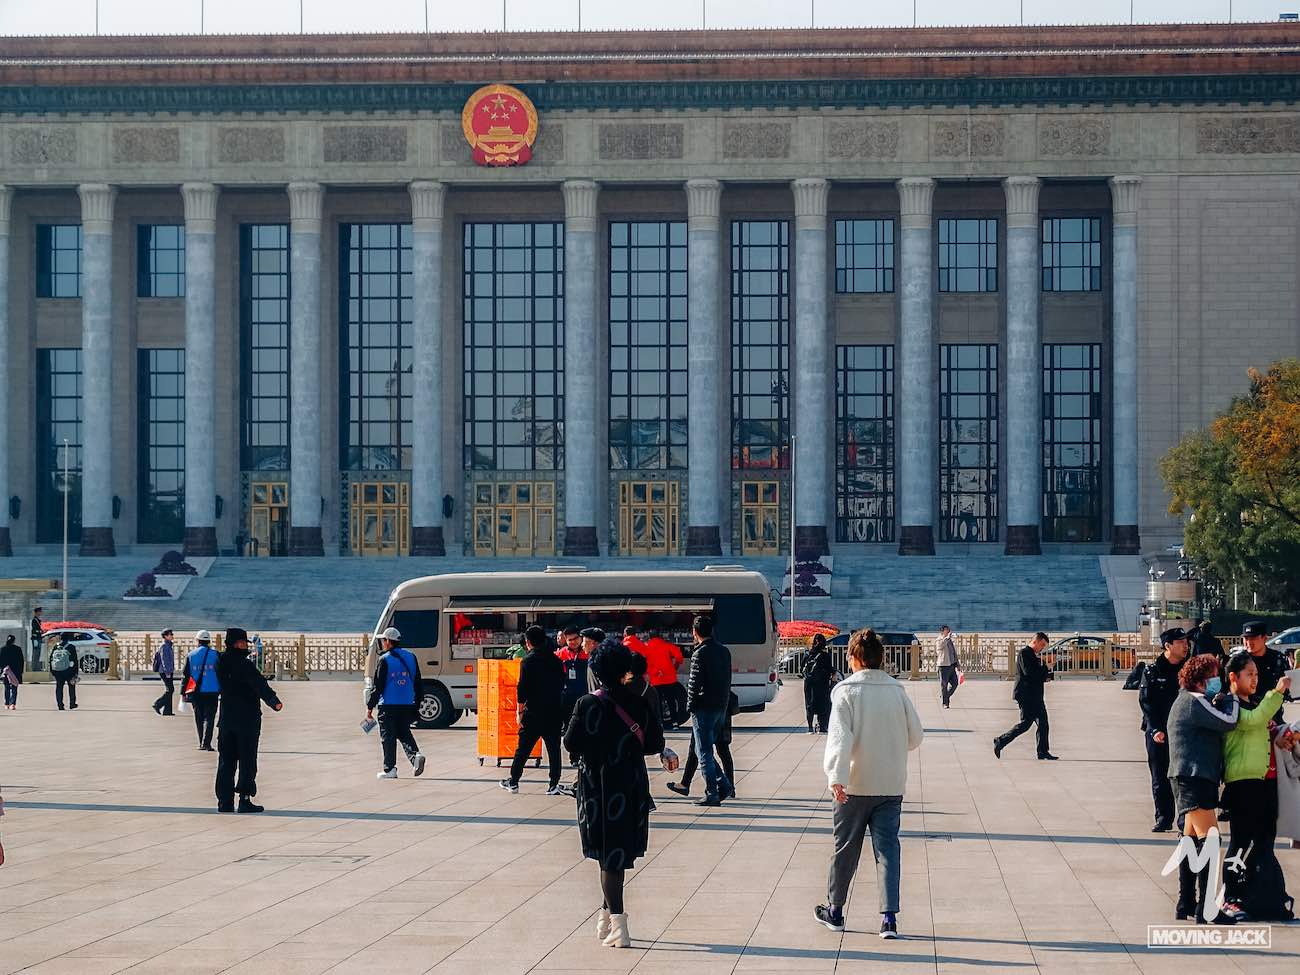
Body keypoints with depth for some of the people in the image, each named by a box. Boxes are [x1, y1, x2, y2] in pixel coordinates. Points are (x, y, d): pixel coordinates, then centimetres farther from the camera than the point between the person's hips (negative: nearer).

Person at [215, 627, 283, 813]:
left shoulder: (221, 663, 4)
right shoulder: (244, 664, -15)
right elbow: (260, 685, -27)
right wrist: (274, 701, -37)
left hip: (226, 719, 6)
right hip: (247, 719, -6)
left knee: (226, 761, 10)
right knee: (247, 761, 1)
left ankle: (225, 801, 10)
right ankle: (244, 800, -1)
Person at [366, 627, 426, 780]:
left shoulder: (384, 660, -10)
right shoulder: (411, 657, 7)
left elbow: (377, 686, -9)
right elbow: (417, 682, 12)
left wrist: (369, 707, -3)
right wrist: (417, 702, 20)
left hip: (388, 705, -5)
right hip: (407, 704, 5)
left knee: (388, 737, 3)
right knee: (404, 733, 17)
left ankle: (390, 769, 4)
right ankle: (415, 755, -6)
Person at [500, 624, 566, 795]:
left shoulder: (529, 661, -9)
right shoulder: (556, 660, 7)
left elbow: (522, 688, -11)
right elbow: (561, 685, 12)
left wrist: (519, 712, -5)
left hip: (533, 711, -4)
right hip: (554, 711, 4)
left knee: (523, 748, 6)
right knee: (554, 748, 6)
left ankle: (513, 782, 13)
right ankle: (554, 784, 2)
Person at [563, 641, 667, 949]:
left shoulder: (588, 705, -13)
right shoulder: (639, 704, -2)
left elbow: (571, 744, -12)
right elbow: (655, 744, 1)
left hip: (599, 789, -4)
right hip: (633, 787, 4)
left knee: (610, 857, 1)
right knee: (621, 854, 17)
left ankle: (618, 927, -4)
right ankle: (608, 914, 30)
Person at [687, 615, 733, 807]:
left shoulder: (700, 653, -14)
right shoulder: (724, 651, 10)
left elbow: (694, 683, -16)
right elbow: (727, 680, 13)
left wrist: (690, 706, -6)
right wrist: (724, 701, 15)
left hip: (704, 708, -8)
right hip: (721, 708, 8)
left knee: (704, 753, -1)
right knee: (706, 750, 18)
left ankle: (712, 794, -1)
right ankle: (723, 784, 9)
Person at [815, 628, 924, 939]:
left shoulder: (846, 692, -9)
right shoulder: (897, 692, 2)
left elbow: (840, 736, -20)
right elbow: (916, 737, 6)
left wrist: (836, 776, -26)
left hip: (855, 785, -2)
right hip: (891, 785, 2)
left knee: (845, 849, 12)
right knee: (887, 849, 3)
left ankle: (834, 910, 27)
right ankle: (889, 917, -9)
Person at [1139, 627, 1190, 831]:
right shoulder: (1152, 671, 2)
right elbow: (1146, 702, -3)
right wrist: (1155, 730, -14)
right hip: (1157, 733, 0)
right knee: (1160, 779, 4)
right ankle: (1163, 819, 14)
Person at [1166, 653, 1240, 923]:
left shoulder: (1185, 701, 21)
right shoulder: (1194, 702, -12)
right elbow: (1228, 722, -19)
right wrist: (1232, 696, -3)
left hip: (1188, 779, 11)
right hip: (1194, 777, -11)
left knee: (1192, 840, 14)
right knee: (1209, 839, -14)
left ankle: (1185, 905, 18)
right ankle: (1204, 908, -17)